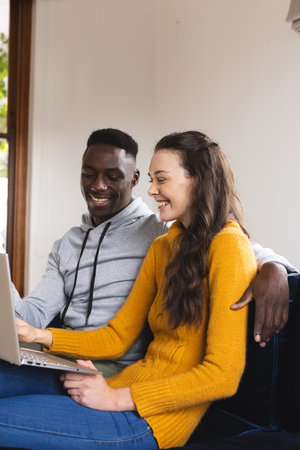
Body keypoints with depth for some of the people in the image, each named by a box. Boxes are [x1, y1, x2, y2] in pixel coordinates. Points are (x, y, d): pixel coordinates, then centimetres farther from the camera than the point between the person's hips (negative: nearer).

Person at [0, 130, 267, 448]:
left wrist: (117, 398, -16)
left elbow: (224, 375, -17)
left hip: (155, 414, -8)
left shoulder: (229, 247, -10)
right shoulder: (161, 247, 17)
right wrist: (38, 336, 1)